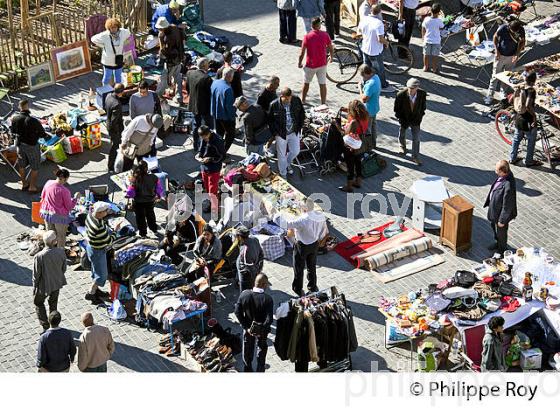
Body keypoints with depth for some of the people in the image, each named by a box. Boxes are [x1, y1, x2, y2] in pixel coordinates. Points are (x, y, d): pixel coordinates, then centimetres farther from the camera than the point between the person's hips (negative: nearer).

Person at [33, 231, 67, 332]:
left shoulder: (39, 257, -30)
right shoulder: (61, 252, -21)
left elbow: (36, 275, -18)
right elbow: (64, 269, -4)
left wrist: (34, 287, -1)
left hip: (44, 286, -3)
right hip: (57, 283, 3)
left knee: (38, 303, 23)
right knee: (53, 302, 27)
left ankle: (46, 327, 22)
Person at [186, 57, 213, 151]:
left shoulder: (190, 73, -5)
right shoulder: (206, 78, -27)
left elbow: (187, 88, 8)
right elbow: (211, 93, -19)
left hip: (193, 105, 7)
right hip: (205, 107, -7)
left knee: (196, 125, 22)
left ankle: (196, 146, 34)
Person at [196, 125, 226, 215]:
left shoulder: (217, 141, -19)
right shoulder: (203, 140, 2)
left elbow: (222, 156, -14)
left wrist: (210, 159, -22)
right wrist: (199, 156, -2)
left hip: (214, 170, -7)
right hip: (204, 168, 7)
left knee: (212, 193, -7)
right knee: (207, 191, 18)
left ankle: (214, 212, 0)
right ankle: (211, 206, 32)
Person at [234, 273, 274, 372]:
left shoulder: (244, 294, -19)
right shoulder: (268, 299, -30)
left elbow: (238, 312, -15)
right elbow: (269, 319, -30)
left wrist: (246, 327, -10)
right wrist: (262, 330, -15)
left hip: (248, 328, 3)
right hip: (262, 330, -3)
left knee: (248, 350, 25)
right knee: (261, 351, 21)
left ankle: (247, 370, 42)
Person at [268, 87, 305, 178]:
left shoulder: (297, 101, -13)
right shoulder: (274, 105, -21)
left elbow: (302, 114, 4)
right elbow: (270, 120, -8)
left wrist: (299, 127, 2)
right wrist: (275, 132, -9)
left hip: (294, 133, 3)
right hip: (281, 134, -3)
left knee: (295, 151, 16)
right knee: (282, 155, 10)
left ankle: (288, 163, 49)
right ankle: (283, 174, 30)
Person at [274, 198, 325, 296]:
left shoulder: (303, 220, -34)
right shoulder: (321, 216, -14)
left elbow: (287, 224, -30)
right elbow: (323, 230, 1)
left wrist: (277, 216, -15)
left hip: (302, 246, -6)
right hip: (315, 244, 6)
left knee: (299, 268, 14)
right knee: (312, 266, 24)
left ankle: (298, 289, 28)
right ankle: (313, 287, 39)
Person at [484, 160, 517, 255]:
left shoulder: (508, 186, -42)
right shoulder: (507, 173, -16)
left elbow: (507, 206, -29)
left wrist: (502, 220, -16)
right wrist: (489, 202, 17)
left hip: (501, 213, -8)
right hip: (495, 208, 8)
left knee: (501, 232, 19)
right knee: (493, 225, 32)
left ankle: (501, 250, 46)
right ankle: (498, 243, 59)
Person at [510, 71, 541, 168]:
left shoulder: (520, 88, -4)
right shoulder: (531, 91, -26)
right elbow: (528, 106, -37)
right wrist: (534, 115, -24)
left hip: (519, 117, 7)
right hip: (528, 120, -7)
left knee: (516, 138, 22)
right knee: (531, 141, 12)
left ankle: (512, 158, 32)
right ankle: (529, 161, 23)